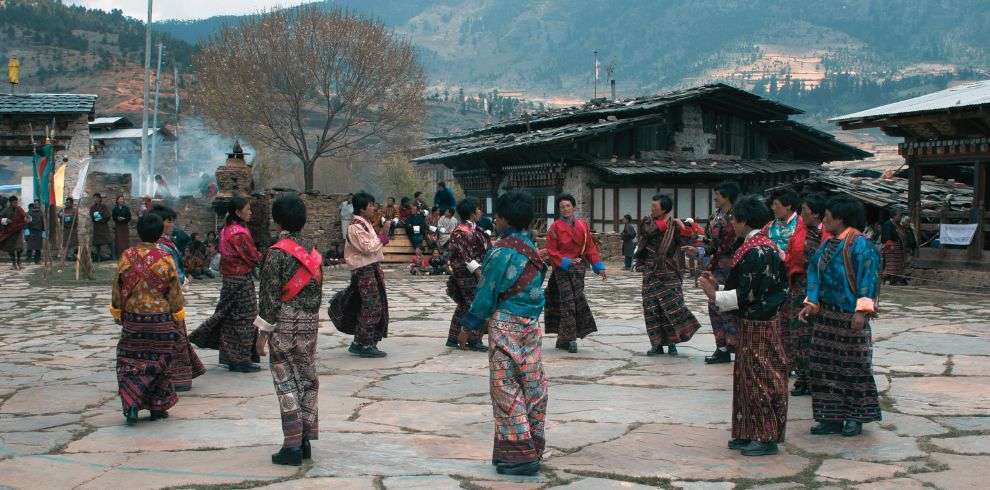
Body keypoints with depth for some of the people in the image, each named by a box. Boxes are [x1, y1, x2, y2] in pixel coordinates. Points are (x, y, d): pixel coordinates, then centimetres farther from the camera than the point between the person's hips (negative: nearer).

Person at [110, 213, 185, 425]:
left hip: (132, 319, 2)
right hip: (160, 320, -1)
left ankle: (131, 402, -7)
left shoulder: (127, 256, -5)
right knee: (159, 361, 10)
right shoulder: (165, 259, -11)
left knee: (131, 361, 10)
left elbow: (117, 289, 3)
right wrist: (177, 318, 7)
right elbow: (174, 292, -5)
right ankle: (157, 407, 16)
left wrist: (118, 313, 16)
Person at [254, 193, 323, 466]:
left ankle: (292, 446, 0)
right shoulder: (312, 251, 7)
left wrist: (262, 333, -9)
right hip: (310, 325, 6)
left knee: (286, 382, 0)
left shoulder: (277, 252, -12)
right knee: (307, 378, 12)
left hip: (284, 325, -6)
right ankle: (306, 441, 17)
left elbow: (270, 296, -14)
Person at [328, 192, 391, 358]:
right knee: (371, 307, -9)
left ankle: (359, 343, 18)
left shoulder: (365, 223, 17)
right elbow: (368, 247, -22)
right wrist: (383, 237, -13)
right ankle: (366, 345, -4)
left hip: (372, 269, 10)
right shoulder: (356, 226, -14)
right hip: (364, 271, -10)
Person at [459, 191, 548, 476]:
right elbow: (533, 288, 13)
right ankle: (534, 446, 19)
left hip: (505, 324, -7)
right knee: (533, 384, 10)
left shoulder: (501, 252, -14)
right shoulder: (533, 248, 9)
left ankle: (520, 454, -2)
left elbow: (487, 292, -11)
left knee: (506, 388, -2)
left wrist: (470, 325, -1)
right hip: (531, 323, 7)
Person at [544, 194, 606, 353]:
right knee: (567, 302, -7)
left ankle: (563, 339, 13)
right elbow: (551, 251, -5)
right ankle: (569, 339, -2)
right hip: (562, 269, -4)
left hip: (579, 268, 4)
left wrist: (599, 267, 5)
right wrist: (566, 262, -19)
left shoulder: (583, 225, 8)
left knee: (577, 301, 2)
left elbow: (590, 247, 11)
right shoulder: (555, 228, -3)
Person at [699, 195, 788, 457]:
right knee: (748, 377, 14)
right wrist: (719, 286, 12)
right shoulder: (766, 245, 10)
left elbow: (748, 294, -21)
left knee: (760, 379, -2)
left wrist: (715, 296, -13)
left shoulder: (755, 251, -20)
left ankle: (767, 438, 7)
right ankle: (749, 434, 21)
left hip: (757, 325, -10)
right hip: (755, 320, 10)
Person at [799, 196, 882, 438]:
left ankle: (856, 417, 12)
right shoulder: (828, 244, 12)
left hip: (849, 317, -8)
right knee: (825, 365, 9)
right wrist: (811, 304, 8)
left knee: (853, 366, 2)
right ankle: (832, 417, 16)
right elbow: (815, 272, 16)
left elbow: (868, 277, -19)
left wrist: (861, 311, -24)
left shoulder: (860, 245, -14)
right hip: (826, 314, 8)